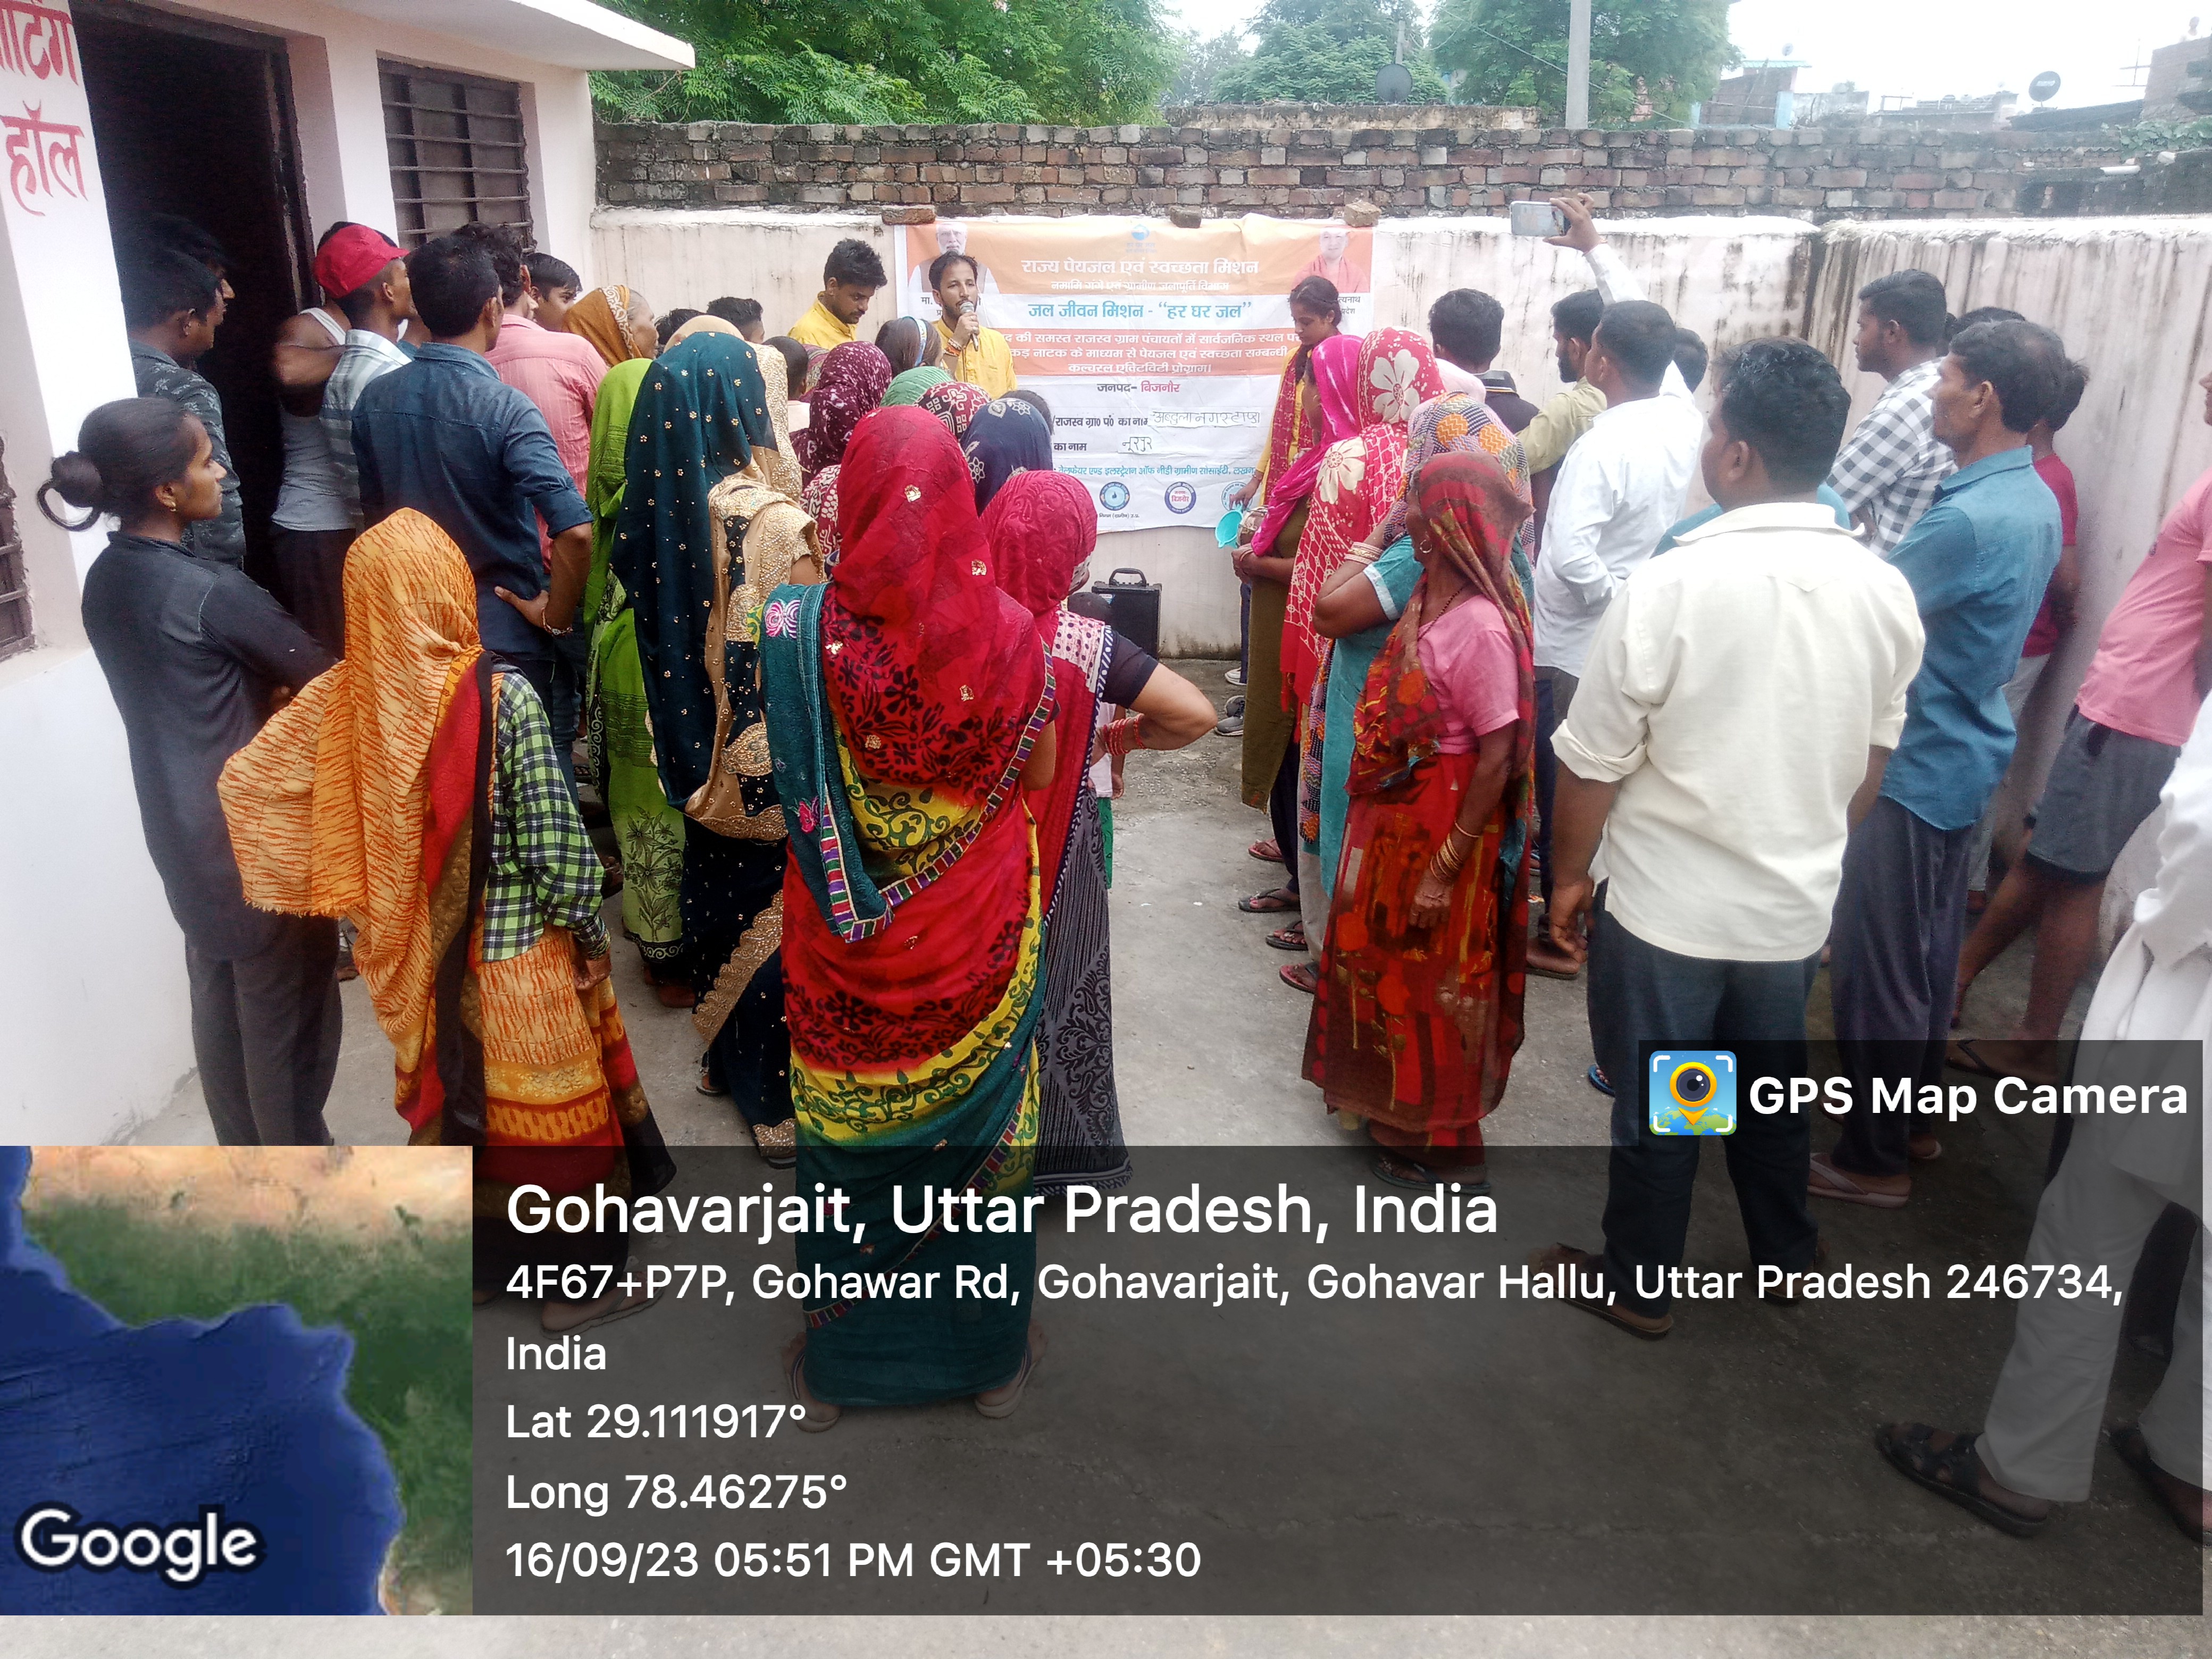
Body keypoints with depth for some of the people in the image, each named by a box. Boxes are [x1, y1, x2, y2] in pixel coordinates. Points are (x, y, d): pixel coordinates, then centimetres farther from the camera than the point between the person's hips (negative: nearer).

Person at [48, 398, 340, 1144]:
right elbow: (322, 677, -14)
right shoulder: (213, 591, -23)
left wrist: (260, 685, 4)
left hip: (181, 830, 8)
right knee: (287, 1015, 7)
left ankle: (243, 1154, 37)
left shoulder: (106, 580, 2)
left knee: (219, 1002, 20)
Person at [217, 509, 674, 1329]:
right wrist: (590, 933, -4)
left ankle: (466, 1263, 38)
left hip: (417, 956, 5)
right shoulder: (503, 696, -21)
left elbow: (245, 781, -1)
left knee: (449, 1097, 22)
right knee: (547, 1109, 12)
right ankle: (577, 1277, 27)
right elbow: (555, 842, -19)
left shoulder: (344, 694, -8)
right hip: (518, 955, -4)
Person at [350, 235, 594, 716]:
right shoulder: (505, 410, -20)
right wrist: (556, 615, -15)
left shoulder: (374, 399, -2)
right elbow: (574, 531, -30)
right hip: (504, 636, -5)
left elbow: (374, 511, 10)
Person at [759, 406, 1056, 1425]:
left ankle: (837, 1360, 35)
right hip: (977, 929, 0)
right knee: (979, 1120, 18)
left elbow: (786, 776, -3)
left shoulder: (802, 627, -16)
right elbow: (1040, 773, -4)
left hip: (847, 930, 0)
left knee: (850, 1131, 18)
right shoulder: (1007, 631, -16)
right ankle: (989, 1352, 36)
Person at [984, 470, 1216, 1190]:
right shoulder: (1081, 642, -23)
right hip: (1053, 848, -3)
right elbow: (1196, 714, -26)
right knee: (1055, 989, 18)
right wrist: (1125, 735, -9)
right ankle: (1055, 1139, 34)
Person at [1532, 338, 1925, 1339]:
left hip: (1668, 908, -5)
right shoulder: (1885, 593, -5)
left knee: (1655, 1106, 12)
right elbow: (1871, 760, 7)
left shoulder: (1669, 588, -22)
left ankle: (1637, 1286, 30)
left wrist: (1569, 877, 0)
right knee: (1772, 1085, 24)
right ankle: (1784, 1253, 44)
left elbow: (1592, 764, -15)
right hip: (1797, 905, 5)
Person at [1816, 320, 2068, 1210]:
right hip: (1963, 756, 10)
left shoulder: (1972, 518, -25)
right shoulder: (2032, 501, 7)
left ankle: (1874, 1157, 13)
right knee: (1927, 950, 20)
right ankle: (1913, 1117, 34)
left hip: (1915, 765, -10)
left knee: (1877, 965, 1)